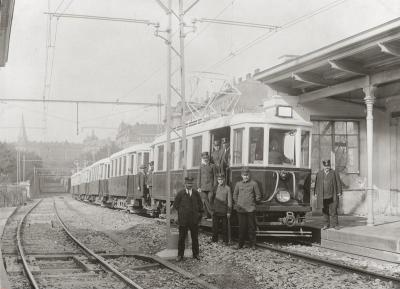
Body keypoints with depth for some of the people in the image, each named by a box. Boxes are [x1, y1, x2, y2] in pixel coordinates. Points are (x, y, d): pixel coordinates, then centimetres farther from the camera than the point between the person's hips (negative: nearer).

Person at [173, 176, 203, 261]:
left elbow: (200, 204, 15)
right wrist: (182, 212, 3)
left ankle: (195, 254, 22)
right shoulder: (180, 193, -2)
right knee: (182, 238, 4)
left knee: (195, 238, 9)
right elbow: (175, 205, 6)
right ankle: (180, 255, 13)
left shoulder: (196, 193, 5)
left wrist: (199, 214, 9)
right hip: (183, 219, -2)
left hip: (194, 220, 2)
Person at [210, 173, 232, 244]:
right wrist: (212, 208, 8)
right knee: (215, 227, 4)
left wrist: (229, 212, -4)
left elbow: (229, 201, -1)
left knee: (225, 227, 3)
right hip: (216, 211, 3)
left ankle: (225, 241, 11)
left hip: (224, 211, -2)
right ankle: (214, 240, 13)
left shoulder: (227, 188, 0)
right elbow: (212, 199, 15)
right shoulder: (215, 188, 9)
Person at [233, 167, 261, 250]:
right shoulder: (238, 184, 8)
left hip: (251, 209, -1)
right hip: (240, 209, 1)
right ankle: (240, 243, 13)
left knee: (251, 227, 2)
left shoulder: (253, 184, 2)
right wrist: (237, 204, 10)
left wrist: (252, 203, 7)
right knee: (242, 227, 3)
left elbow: (258, 196, 7)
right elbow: (235, 195, 17)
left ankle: (252, 244, 11)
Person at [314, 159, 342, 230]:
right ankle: (326, 225, 13)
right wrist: (315, 193, 8)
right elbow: (317, 184, 13)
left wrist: (339, 192, -4)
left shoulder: (334, 173, 2)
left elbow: (339, 183, 2)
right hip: (323, 196, 3)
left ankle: (335, 224, 3)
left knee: (333, 210, -4)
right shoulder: (319, 174, 9)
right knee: (325, 211, 6)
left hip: (332, 196, -2)